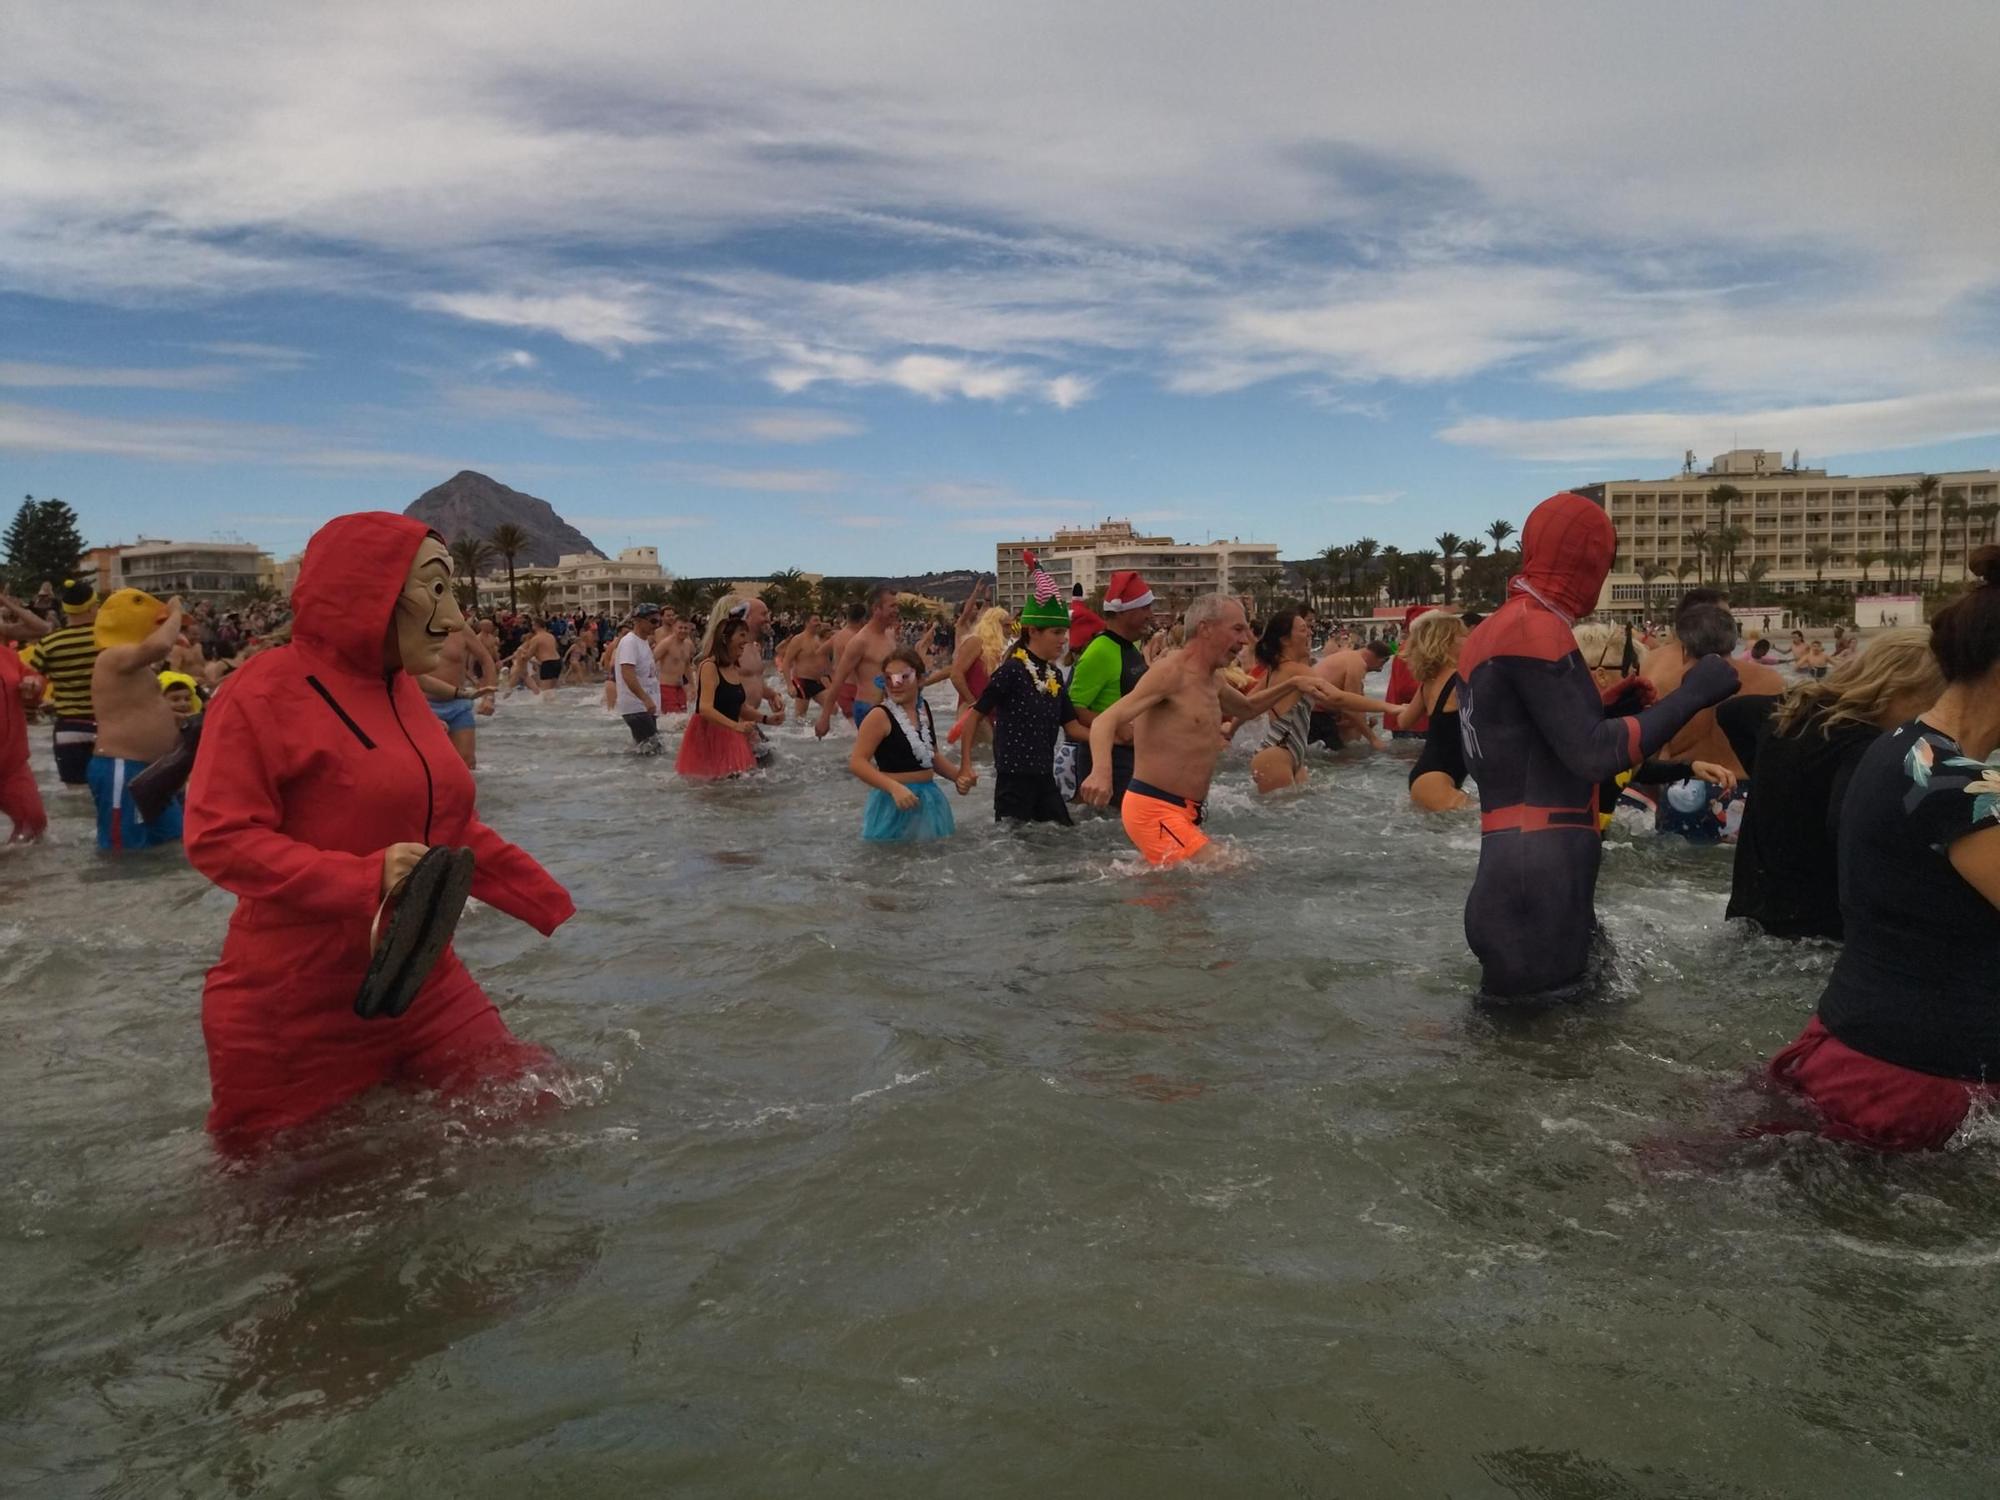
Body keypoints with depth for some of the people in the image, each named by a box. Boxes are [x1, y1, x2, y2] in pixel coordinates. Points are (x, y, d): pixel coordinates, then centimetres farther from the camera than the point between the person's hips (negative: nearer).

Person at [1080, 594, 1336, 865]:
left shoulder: (1212, 680, 15)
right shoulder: (1171, 672, -15)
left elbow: (1246, 708, 38)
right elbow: (1105, 721, -26)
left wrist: (1293, 684, 25)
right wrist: (1101, 772, -46)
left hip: (1186, 812, 10)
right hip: (1154, 810, -10)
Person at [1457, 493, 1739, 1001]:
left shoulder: (1491, 631, 18)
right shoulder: (1537, 630, -12)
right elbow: (1591, 752, -17)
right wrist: (1691, 694, -8)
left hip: (1518, 876, 10)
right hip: (1537, 888, -10)